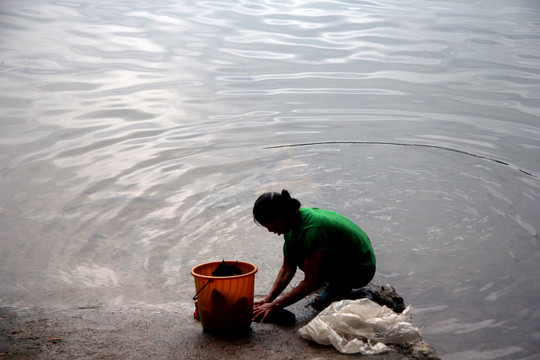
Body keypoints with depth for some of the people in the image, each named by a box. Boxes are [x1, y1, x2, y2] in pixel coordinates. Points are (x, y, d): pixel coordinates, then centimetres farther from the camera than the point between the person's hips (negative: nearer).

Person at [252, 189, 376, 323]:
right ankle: (322, 280, 19)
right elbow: (287, 269, 3)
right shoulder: (294, 220, -4)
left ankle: (339, 287, -5)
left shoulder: (311, 229, -32)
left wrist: (274, 306, -25)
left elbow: (310, 282, -29)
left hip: (360, 271, -9)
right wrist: (267, 299, -5)